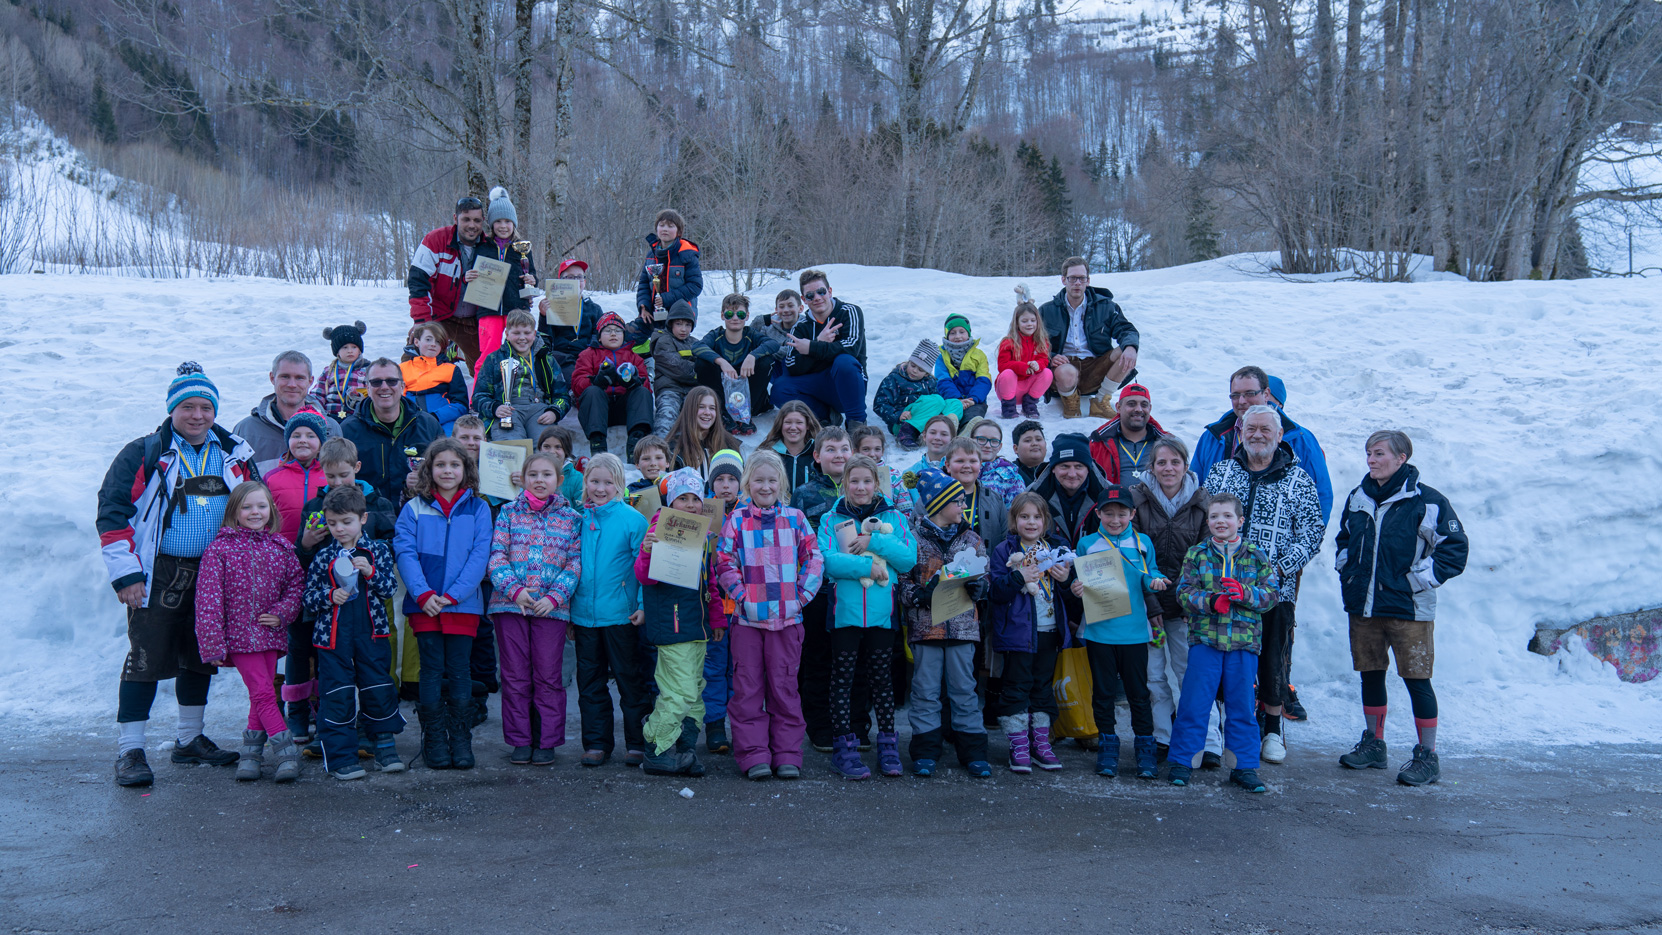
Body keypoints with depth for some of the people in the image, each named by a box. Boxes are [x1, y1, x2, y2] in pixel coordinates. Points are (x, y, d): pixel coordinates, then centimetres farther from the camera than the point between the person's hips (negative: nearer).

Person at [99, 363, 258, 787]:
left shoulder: (235, 456, 7)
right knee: (147, 658, -5)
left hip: (213, 574, 5)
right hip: (157, 575, -5)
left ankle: (191, 739, 28)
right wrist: (126, 574, -13)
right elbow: (112, 514, -8)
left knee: (200, 658, 14)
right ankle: (130, 751, 3)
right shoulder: (144, 455, -6)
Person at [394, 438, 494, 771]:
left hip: (463, 605, 0)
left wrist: (452, 594, -13)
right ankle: (434, 741, 10)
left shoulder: (478, 509, 4)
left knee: (459, 671, 3)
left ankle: (461, 740, 12)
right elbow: (404, 553, -2)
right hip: (424, 604, 0)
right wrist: (424, 594, -15)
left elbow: (480, 556, -3)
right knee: (432, 671, 2)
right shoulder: (414, 508, 5)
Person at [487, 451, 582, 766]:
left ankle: (547, 741, 13)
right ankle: (519, 740, 16)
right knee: (515, 676, 6)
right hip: (510, 604, 1)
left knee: (548, 677, 3)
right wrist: (515, 589, -14)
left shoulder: (571, 518, 6)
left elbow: (575, 563, 1)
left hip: (551, 607, -1)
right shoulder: (509, 513, 7)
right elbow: (497, 555, 0)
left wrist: (554, 597, -12)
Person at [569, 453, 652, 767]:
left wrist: (643, 605, -13)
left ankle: (637, 743, 14)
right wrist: (566, 604, 11)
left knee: (630, 679, 4)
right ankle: (596, 743, 20)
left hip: (621, 614, -4)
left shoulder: (632, 519, -6)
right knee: (590, 681, 11)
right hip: (584, 612, 4)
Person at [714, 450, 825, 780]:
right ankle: (753, 755, 8)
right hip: (747, 617, 0)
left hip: (787, 616, 1)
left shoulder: (795, 518, 6)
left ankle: (787, 755, 11)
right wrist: (741, 597, -9)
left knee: (784, 687, 5)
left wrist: (802, 595, -3)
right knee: (748, 688, 2)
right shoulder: (735, 521, 3)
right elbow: (724, 564, 0)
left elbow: (814, 559, 6)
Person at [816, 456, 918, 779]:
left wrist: (875, 542, -13)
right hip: (845, 610, -1)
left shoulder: (894, 517, 10)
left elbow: (909, 558, -1)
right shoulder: (832, 520, 6)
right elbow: (827, 560, -9)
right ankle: (844, 747, 5)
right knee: (842, 676, 0)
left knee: (880, 675, 8)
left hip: (882, 610, 1)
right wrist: (867, 566, -17)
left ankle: (888, 746, 16)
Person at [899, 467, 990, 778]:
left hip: (962, 624, 3)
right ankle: (925, 751, 12)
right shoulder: (913, 537, -2)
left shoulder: (970, 538, 10)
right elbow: (900, 580, -3)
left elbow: (984, 577, 13)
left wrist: (977, 586, -8)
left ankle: (972, 751, 14)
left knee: (963, 687, 6)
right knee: (926, 689, 3)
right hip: (925, 624, -2)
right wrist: (920, 593, -20)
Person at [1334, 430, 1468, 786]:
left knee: (1416, 678, -3)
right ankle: (1373, 745, 27)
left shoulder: (1427, 502, -10)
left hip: (1409, 610, -6)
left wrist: (1417, 581, -10)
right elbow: (1343, 539, 26)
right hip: (1362, 608, 6)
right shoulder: (1358, 498, 9)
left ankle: (1428, 756, 5)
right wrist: (1346, 571, 13)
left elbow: (1454, 547, -8)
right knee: (1370, 675, 14)